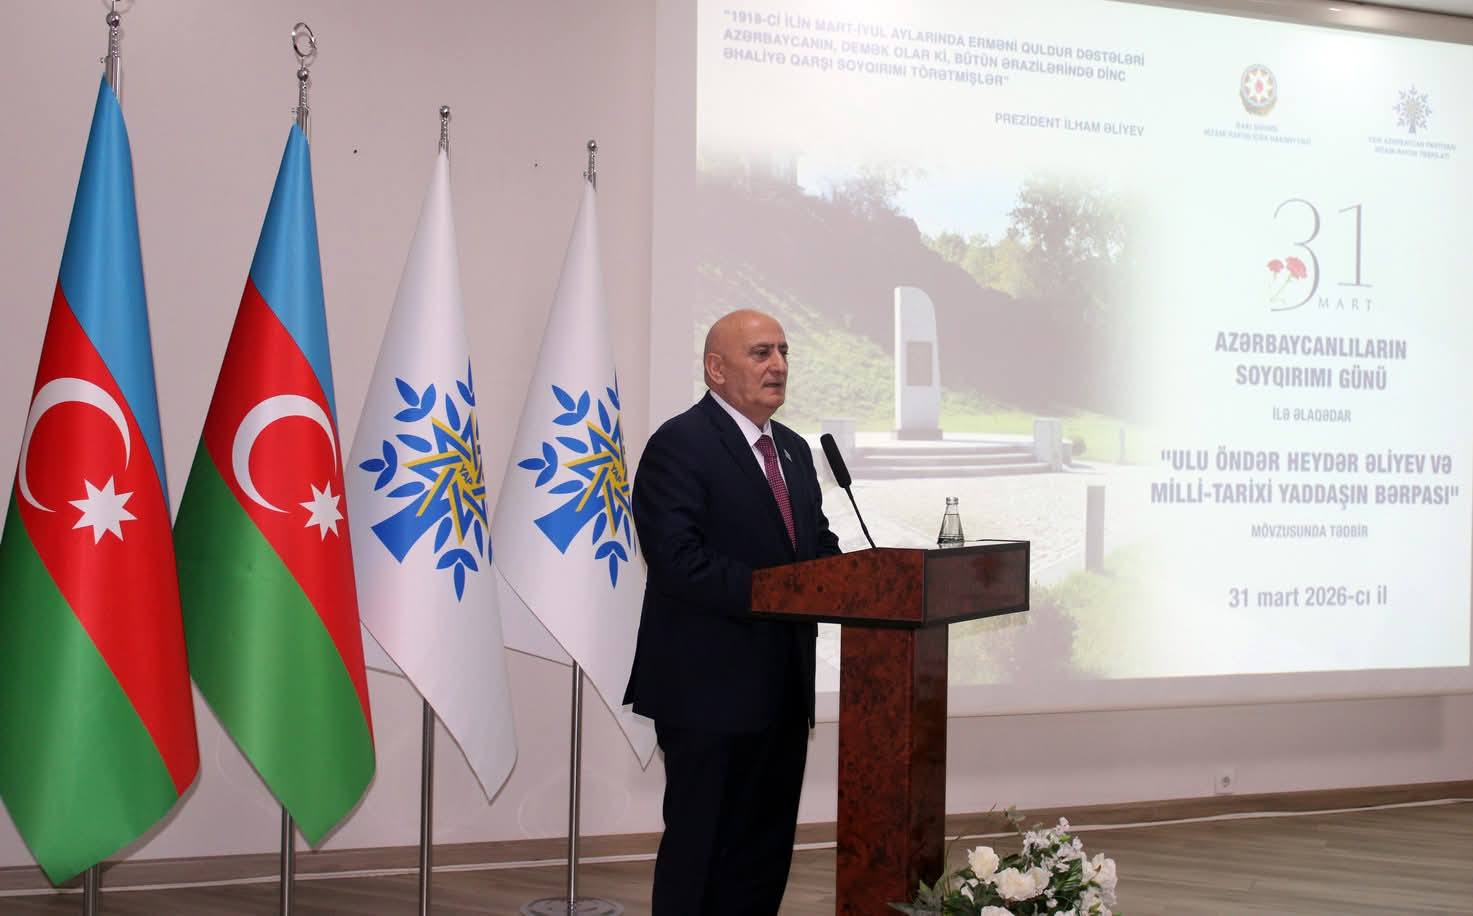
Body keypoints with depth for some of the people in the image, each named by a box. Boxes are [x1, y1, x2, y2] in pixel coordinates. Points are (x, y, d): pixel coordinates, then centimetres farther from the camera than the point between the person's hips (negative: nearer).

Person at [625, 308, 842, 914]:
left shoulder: (792, 450, 17)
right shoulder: (680, 446, -11)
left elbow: (819, 545, 19)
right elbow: (678, 558, -22)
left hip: (781, 688, 8)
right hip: (712, 689, -8)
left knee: (765, 852, 13)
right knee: (701, 850, -2)